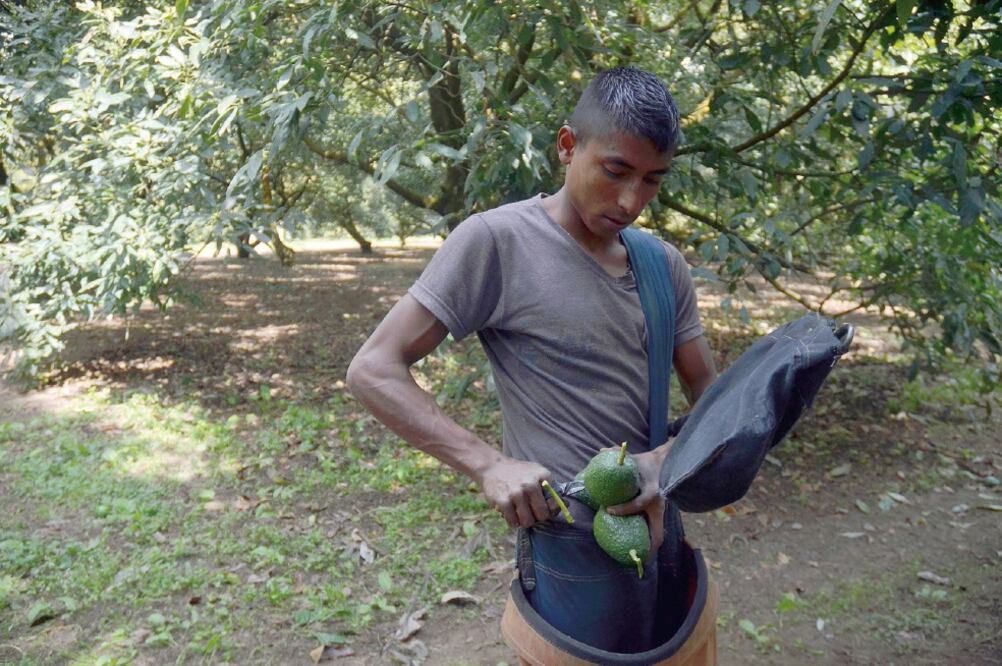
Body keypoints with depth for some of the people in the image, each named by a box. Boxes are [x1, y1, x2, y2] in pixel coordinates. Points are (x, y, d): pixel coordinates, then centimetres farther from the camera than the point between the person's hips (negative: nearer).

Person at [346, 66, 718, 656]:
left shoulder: (666, 266, 3)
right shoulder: (496, 241, -15)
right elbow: (373, 371, -15)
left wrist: (665, 459, -14)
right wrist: (489, 465, -25)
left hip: (662, 530, 7)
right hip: (574, 547, -6)